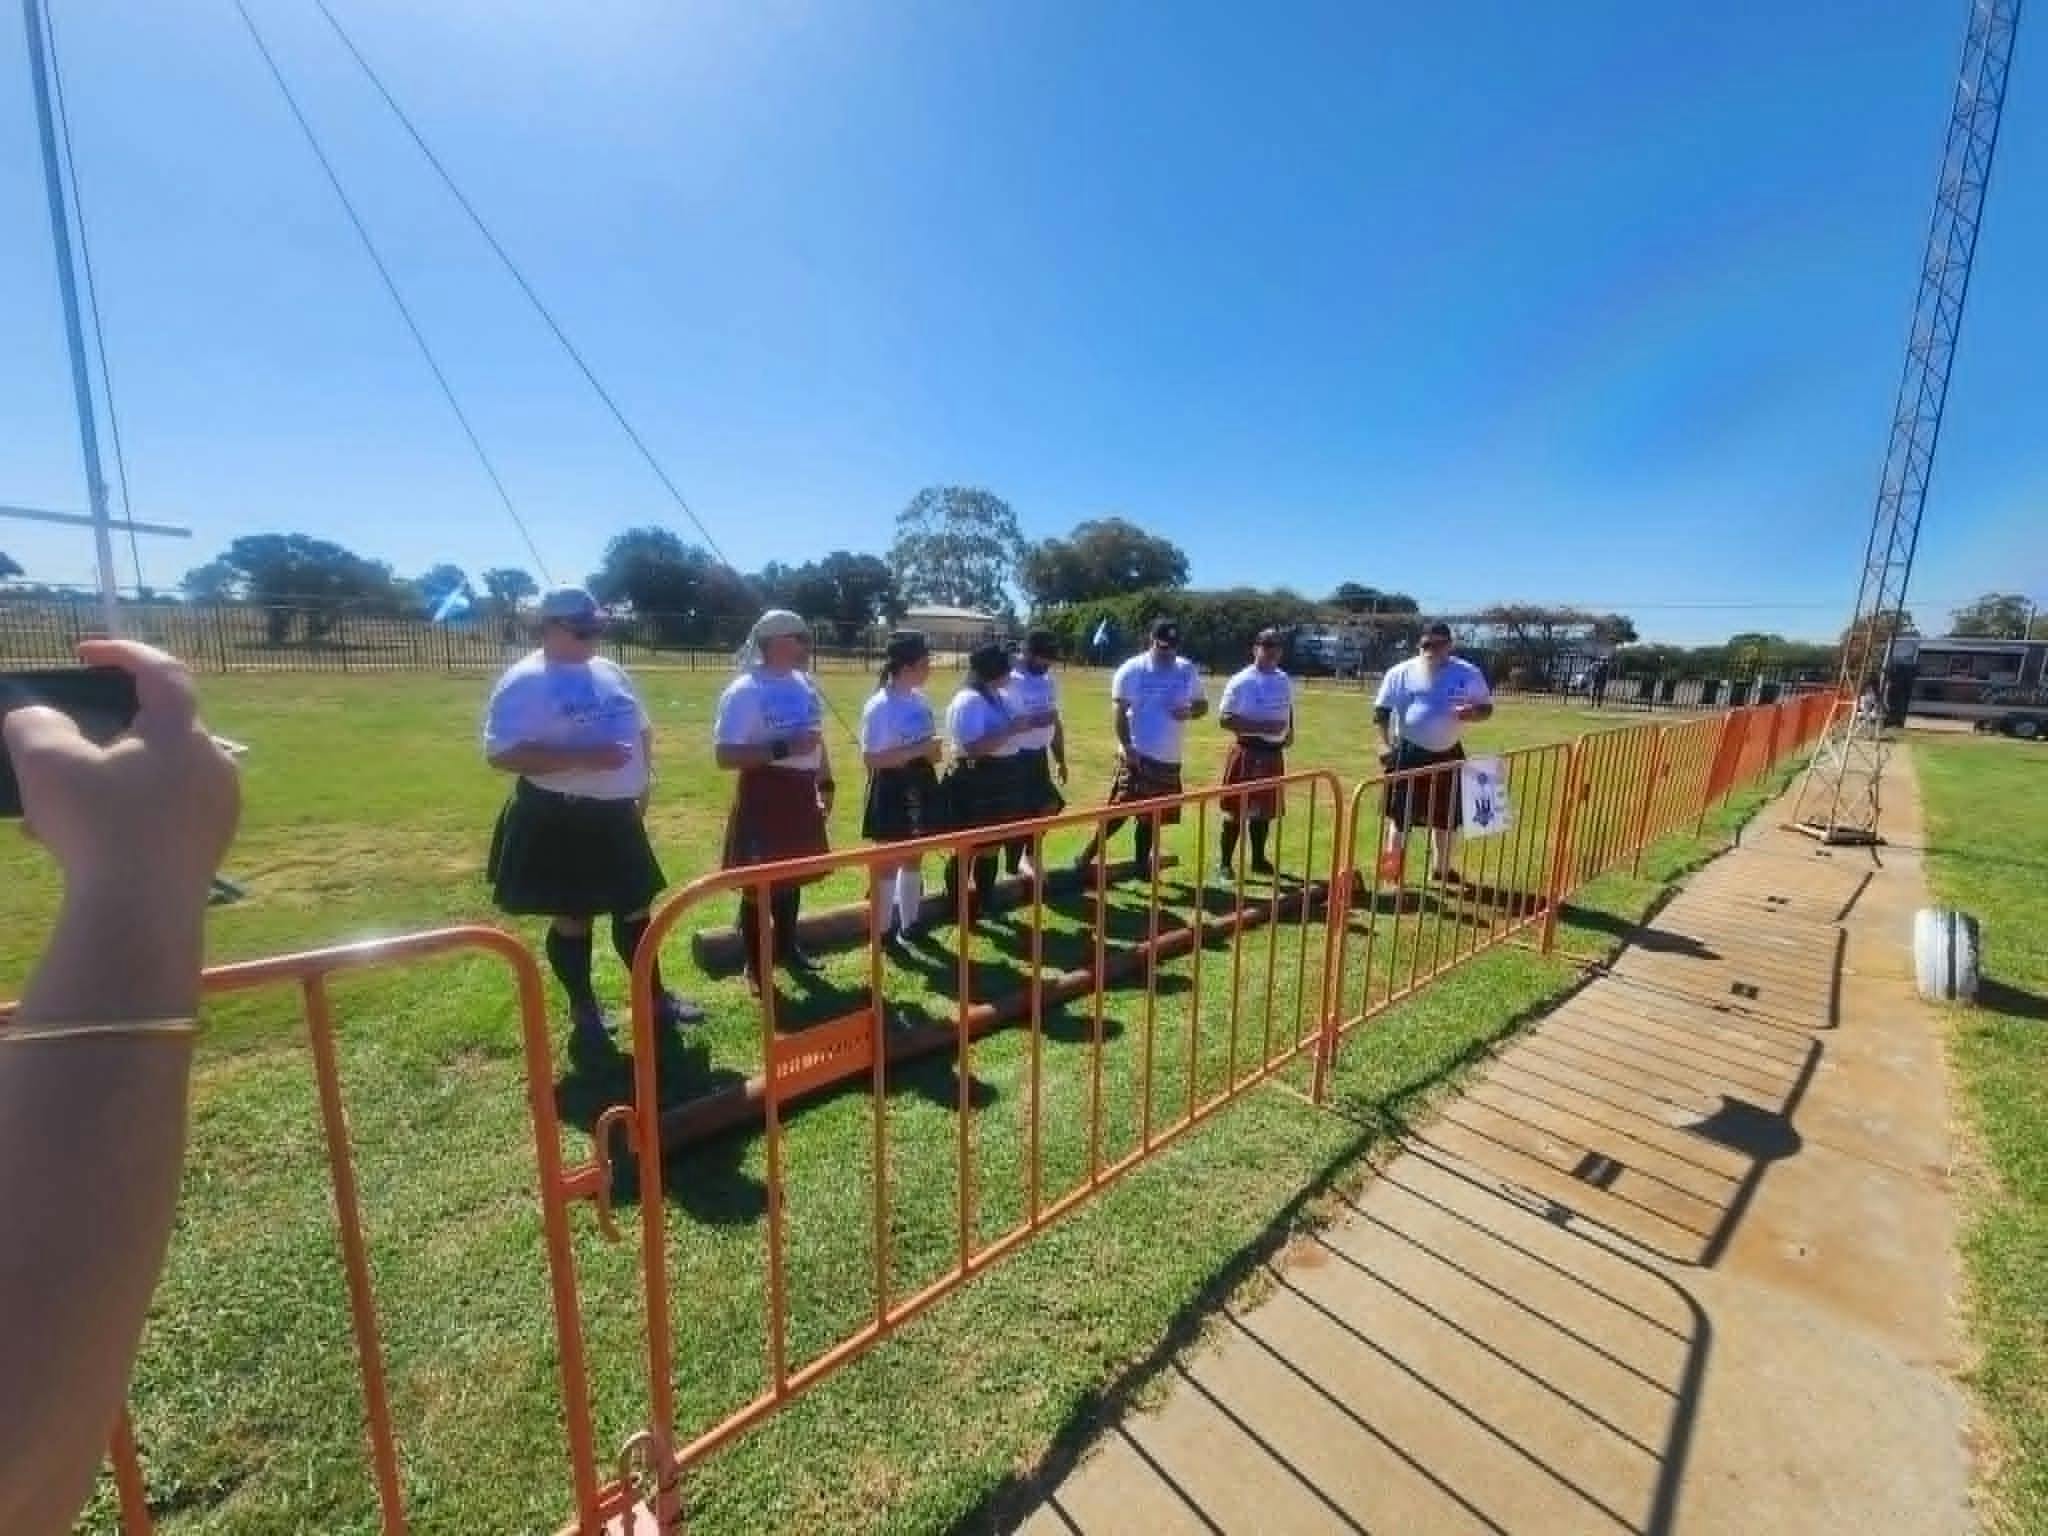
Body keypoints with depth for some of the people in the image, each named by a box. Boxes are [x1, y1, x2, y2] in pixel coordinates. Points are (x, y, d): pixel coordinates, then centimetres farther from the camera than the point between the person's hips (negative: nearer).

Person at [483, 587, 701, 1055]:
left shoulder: (611, 672, 9)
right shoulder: (524, 682, -13)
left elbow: (641, 729, 21)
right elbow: (501, 754, -21)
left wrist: (642, 782, 10)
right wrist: (583, 758, -27)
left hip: (617, 813, 7)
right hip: (558, 819, -7)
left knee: (635, 910, 15)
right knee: (572, 919, 8)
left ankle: (656, 999, 29)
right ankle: (584, 1014, 27)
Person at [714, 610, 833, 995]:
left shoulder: (804, 684, 7)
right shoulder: (743, 691, -16)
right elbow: (726, 757, -21)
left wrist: (825, 782, 17)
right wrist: (782, 750, -26)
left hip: (801, 793, 7)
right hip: (763, 796, -7)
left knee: (793, 874, 19)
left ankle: (787, 947, 37)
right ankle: (755, 966, 18)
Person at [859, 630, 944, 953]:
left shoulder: (920, 699, 5)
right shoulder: (880, 706, -19)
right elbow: (872, 759, -24)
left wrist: (933, 750, -1)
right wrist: (919, 749, -26)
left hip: (918, 784, 8)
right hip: (892, 790, -8)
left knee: (913, 857, 19)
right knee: (888, 861, 5)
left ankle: (910, 923, 34)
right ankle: (883, 930, 21)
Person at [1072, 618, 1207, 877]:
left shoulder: (1188, 670, 6)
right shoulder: (1132, 669, -7)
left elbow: (1202, 705, 15)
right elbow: (1120, 710, -10)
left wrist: (1190, 712, -9)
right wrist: (1126, 746, -20)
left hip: (1169, 758, 5)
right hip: (1137, 754, -5)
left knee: (1152, 814, 14)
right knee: (1120, 810, -10)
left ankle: (1142, 863, 27)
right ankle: (1086, 857, 0)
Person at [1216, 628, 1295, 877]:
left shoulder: (1285, 681, 9)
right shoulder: (1241, 682, -12)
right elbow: (1225, 719, -17)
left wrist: (1289, 730, 7)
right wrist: (1262, 727, -22)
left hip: (1274, 753, 7)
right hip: (1247, 752, -7)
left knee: (1265, 810, 16)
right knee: (1237, 810, -2)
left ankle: (1258, 859, 30)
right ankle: (1226, 863, 8)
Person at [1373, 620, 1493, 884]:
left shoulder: (1468, 673, -1)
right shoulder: (1401, 672, -6)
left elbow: (1486, 708, 5)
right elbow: (1381, 710, -2)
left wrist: (1473, 713, -19)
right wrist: (1385, 744, -12)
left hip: (1448, 753, 3)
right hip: (1409, 752, -3)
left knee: (1447, 815, 14)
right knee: (1400, 812, 1)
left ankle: (1441, 867, 32)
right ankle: (1392, 866, 10)